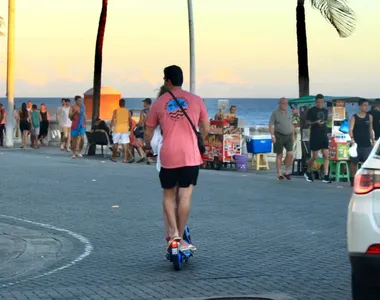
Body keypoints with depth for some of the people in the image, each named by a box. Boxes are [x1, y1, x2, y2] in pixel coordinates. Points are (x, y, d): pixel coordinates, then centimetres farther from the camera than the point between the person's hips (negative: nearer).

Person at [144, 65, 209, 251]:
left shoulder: (159, 103, 2)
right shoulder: (196, 100, 2)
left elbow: (148, 133, 9)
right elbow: (205, 129, 10)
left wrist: (147, 145, 30)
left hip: (168, 156, 0)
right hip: (190, 156, 0)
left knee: (168, 195, 13)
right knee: (185, 196, 2)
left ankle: (174, 231, -4)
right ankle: (180, 238, 4)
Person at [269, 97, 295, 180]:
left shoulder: (289, 114, 16)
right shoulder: (275, 113, -1)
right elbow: (271, 125, -6)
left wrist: (293, 135, 17)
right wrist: (272, 135, -15)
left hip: (288, 136, 4)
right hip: (279, 136, -4)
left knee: (290, 154, -7)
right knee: (279, 155, 1)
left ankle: (287, 172, 7)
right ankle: (279, 174, 8)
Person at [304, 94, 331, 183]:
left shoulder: (325, 111, 11)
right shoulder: (311, 110, -4)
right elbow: (307, 122, -4)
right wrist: (315, 122, -20)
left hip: (324, 136, 4)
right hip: (315, 136, -4)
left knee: (326, 156, -5)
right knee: (315, 157, 0)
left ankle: (326, 176, -6)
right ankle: (308, 173, 22)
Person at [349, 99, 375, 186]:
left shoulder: (370, 117, 7)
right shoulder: (354, 117, -3)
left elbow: (370, 130, 15)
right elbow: (351, 129, -15)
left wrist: (373, 141, 15)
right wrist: (352, 138, -31)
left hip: (367, 144, 2)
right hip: (357, 144, -2)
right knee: (354, 162, 7)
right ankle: (352, 179, 21)